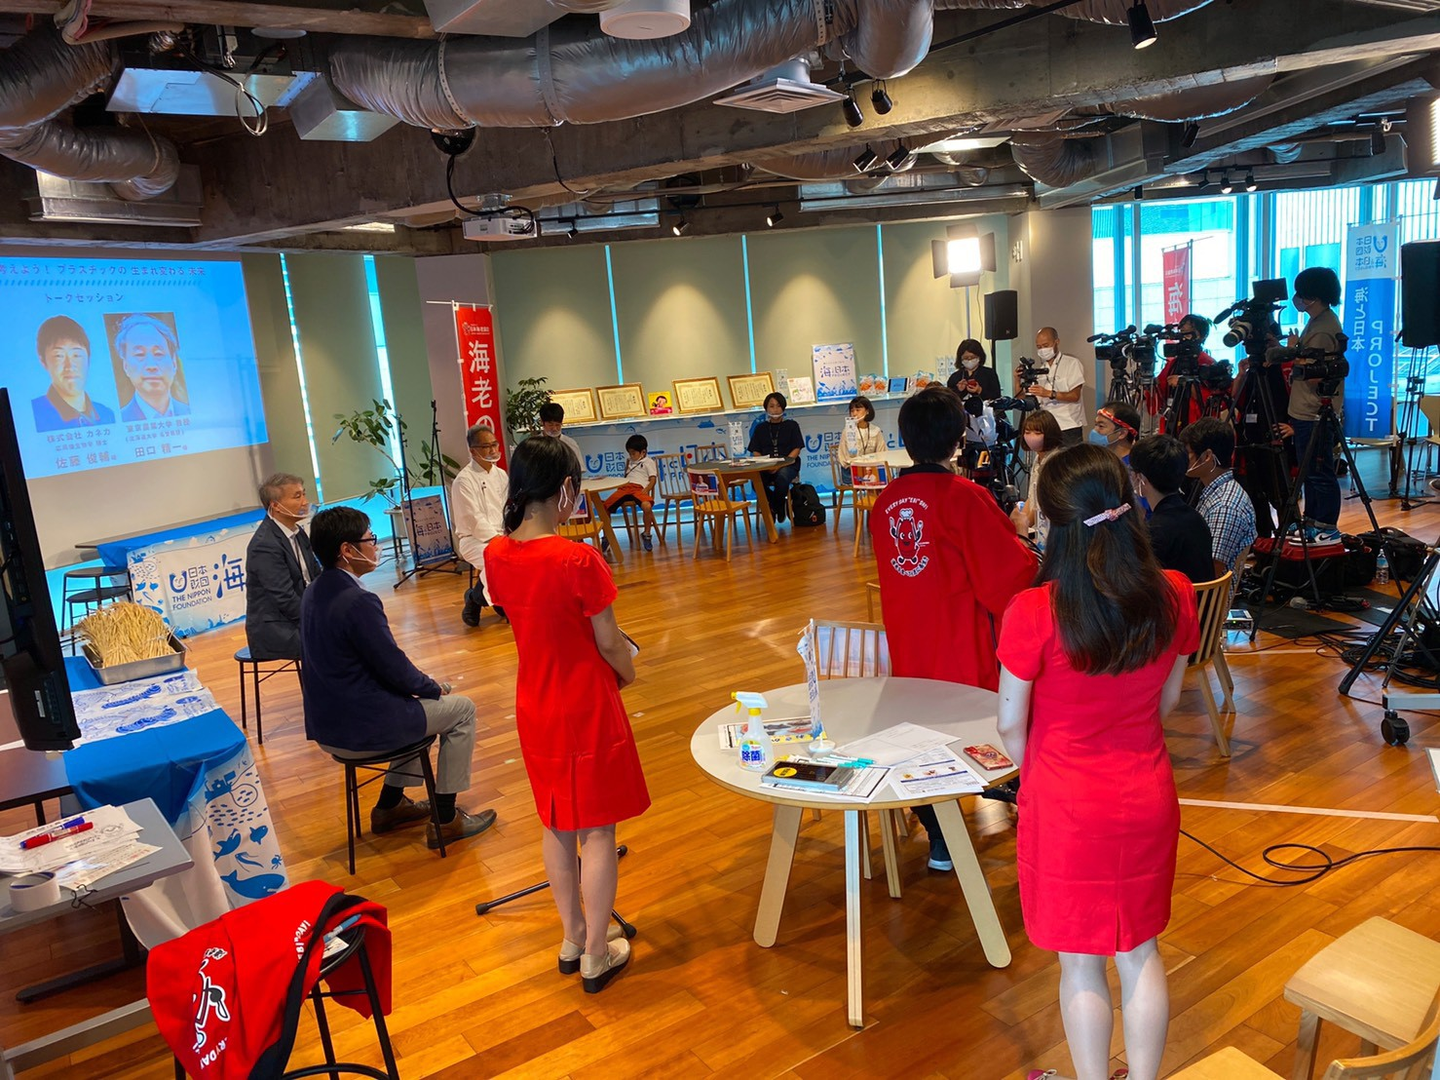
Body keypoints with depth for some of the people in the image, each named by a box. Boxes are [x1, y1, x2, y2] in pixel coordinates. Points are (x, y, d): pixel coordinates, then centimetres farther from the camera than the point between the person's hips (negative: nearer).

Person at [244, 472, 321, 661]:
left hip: (304, 614, 9)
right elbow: (285, 600, -21)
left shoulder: (297, 532, 8)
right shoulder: (264, 545, -19)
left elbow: (316, 577, 14)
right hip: (274, 631, -9)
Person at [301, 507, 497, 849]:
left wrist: (425, 684, 13)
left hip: (326, 724, 9)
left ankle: (390, 805, 34)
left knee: (421, 704, 29)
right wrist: (434, 688, 1)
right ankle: (445, 819, 13)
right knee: (461, 709, 7)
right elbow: (394, 668, -19)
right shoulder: (358, 602, -25)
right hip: (360, 728, -9)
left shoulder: (314, 592, 4)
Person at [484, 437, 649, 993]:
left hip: (535, 706, 6)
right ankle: (596, 955, 23)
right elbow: (610, 643, -14)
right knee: (597, 832, 9)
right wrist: (628, 672, 5)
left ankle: (572, 939, 36)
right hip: (586, 707, -6)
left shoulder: (496, 555, -6)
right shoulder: (578, 560, -25)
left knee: (556, 827, 20)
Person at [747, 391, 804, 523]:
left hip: (788, 465, -2)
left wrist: (780, 464, -15)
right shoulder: (760, 428, 16)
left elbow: (796, 449, 0)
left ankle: (775, 506, -5)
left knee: (782, 478, -38)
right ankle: (779, 505, -3)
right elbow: (756, 452, 10)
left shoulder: (791, 425, 10)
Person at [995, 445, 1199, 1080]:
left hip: (1068, 811, -4)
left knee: (1080, 965, 15)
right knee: (1140, 952, 23)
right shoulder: (1173, 596, -11)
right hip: (1148, 800, 4)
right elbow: (1168, 701, 3)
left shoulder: (1033, 614, -25)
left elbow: (1010, 726, -13)